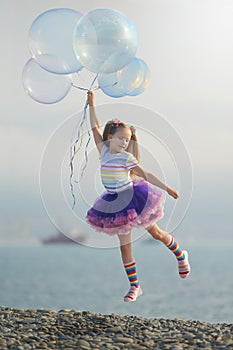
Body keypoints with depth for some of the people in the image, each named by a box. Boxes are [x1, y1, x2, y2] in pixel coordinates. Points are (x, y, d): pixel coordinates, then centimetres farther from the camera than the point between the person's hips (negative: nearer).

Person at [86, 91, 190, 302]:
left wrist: (166, 188, -12)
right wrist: (91, 105, 7)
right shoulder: (104, 150, 2)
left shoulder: (127, 158, -10)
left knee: (156, 233, 7)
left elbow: (146, 175, -9)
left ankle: (181, 255, 34)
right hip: (115, 203, 5)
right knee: (125, 245, 5)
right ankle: (134, 286, 11)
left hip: (132, 199, -4)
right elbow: (95, 127, 7)